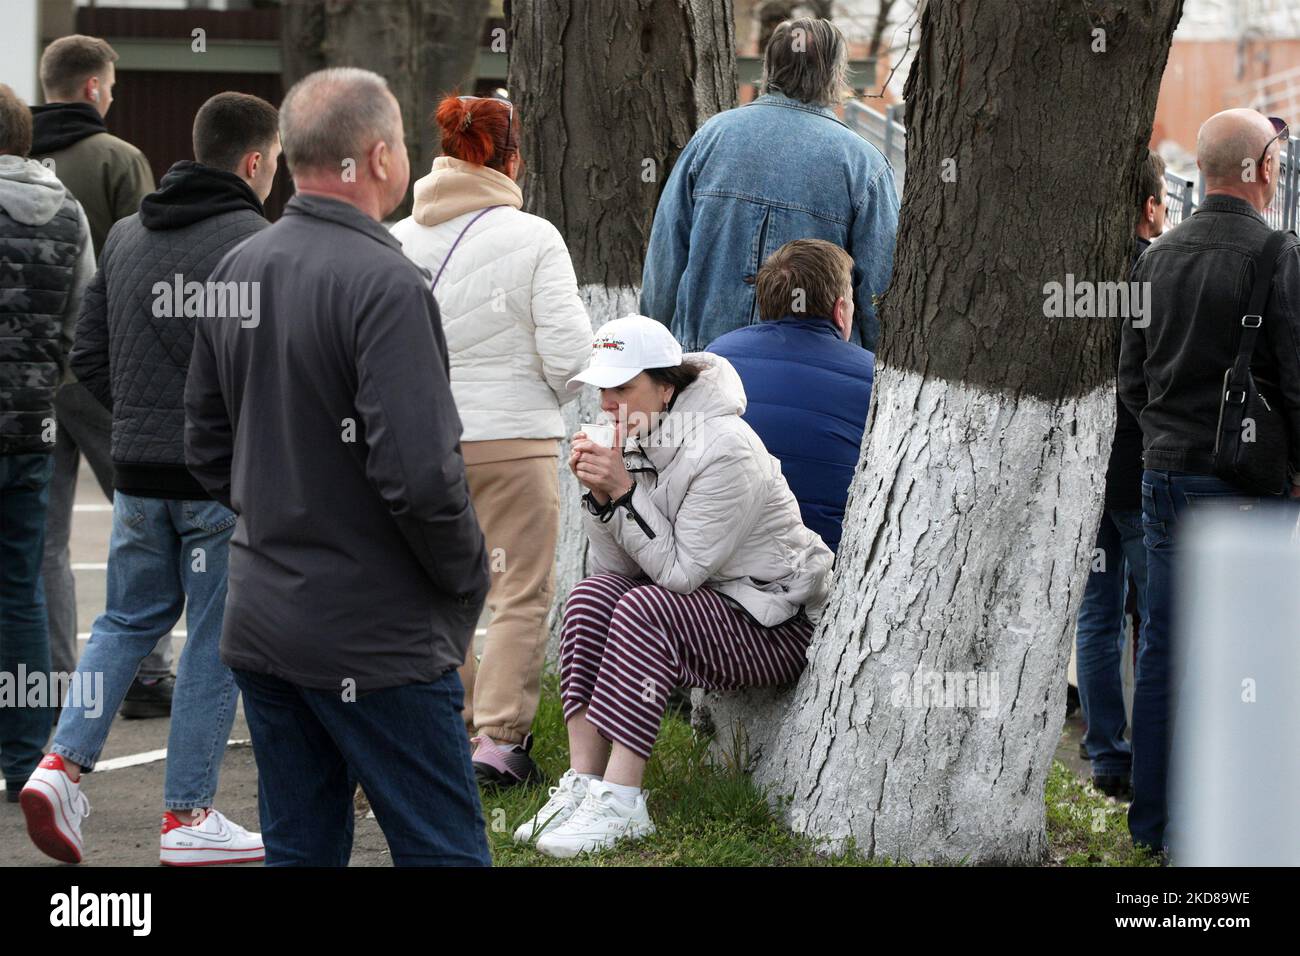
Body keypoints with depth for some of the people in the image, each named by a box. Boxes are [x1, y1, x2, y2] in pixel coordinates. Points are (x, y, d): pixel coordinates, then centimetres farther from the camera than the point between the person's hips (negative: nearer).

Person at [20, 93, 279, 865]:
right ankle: (189, 816, 7)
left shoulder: (126, 235, 9)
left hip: (138, 469, 6)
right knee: (217, 639, 3)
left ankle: (66, 765, 1)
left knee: (130, 620, 18)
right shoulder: (255, 243, -13)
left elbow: (89, 357, 11)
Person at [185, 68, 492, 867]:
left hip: (261, 622, 8)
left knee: (300, 850, 13)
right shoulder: (385, 284, -18)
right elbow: (420, 472, -23)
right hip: (377, 642, -8)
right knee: (445, 855, -2)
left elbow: (207, 446, 16)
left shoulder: (237, 270, 8)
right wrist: (466, 579, -8)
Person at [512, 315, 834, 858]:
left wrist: (624, 491, -25)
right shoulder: (635, 437, 1)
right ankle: (583, 784, -19)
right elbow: (614, 564, 2)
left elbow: (680, 569, -22)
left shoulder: (724, 450, -23)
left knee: (644, 609, -30)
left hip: (775, 625, -8)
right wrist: (599, 494, -14)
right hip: (700, 604, 8)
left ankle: (620, 804, -31)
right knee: (592, 595, -14)